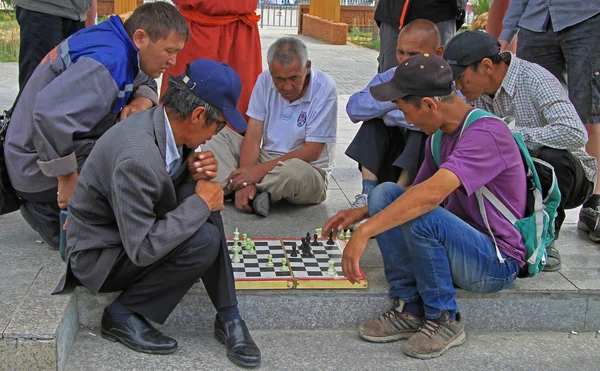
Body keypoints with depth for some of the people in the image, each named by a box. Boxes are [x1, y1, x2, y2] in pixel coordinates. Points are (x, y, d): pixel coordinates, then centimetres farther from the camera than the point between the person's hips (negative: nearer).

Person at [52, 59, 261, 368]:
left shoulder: (163, 123, -7)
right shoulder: (137, 158, -34)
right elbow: (142, 249, -32)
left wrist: (193, 174, -12)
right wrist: (201, 203, -23)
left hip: (136, 232, 9)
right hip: (98, 255, -9)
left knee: (204, 197, -10)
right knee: (204, 241, -26)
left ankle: (228, 316, -4)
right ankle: (122, 313, -4)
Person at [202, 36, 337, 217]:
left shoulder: (324, 88, -17)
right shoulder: (265, 80, -4)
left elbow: (312, 151, -17)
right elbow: (253, 136, -7)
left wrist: (260, 170, -22)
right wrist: (246, 180, -24)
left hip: (307, 169, -5)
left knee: (295, 172, -40)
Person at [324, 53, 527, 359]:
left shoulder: (486, 133, -23)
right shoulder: (440, 135, 7)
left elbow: (431, 194, -37)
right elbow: (417, 191, 19)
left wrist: (364, 232, -38)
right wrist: (362, 213, 7)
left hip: (497, 262, -8)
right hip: (458, 246, 8)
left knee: (421, 217, -33)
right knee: (385, 193, -7)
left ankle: (445, 320, -11)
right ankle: (410, 309, -6)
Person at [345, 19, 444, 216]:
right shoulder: (390, 78, -2)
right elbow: (354, 109, -17)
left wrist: (388, 114, -22)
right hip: (395, 164, 5)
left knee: (422, 132, -30)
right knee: (375, 120, -14)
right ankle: (369, 194, -21)